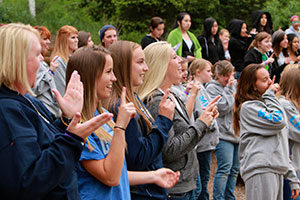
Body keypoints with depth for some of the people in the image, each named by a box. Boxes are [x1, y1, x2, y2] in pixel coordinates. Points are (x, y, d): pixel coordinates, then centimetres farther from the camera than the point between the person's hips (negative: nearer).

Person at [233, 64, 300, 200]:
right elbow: (278, 121, -18)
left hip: (277, 170, 8)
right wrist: (269, 95, -4)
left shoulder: (266, 104, 22)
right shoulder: (248, 107, -5)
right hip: (260, 170, -8)